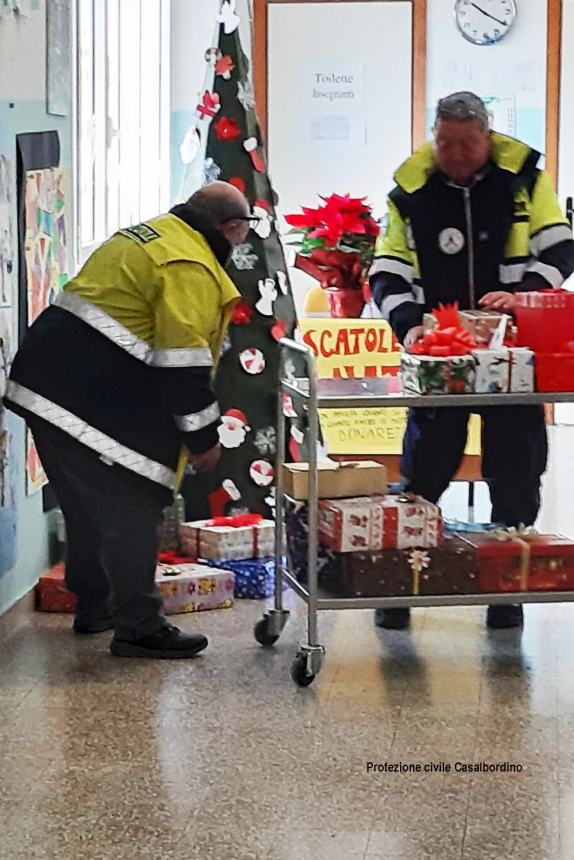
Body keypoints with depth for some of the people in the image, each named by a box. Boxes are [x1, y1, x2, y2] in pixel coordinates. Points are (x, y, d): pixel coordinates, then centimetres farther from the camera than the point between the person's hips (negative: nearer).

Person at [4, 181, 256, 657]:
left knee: (89, 503, 21)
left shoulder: (150, 236, 18)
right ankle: (139, 627, 1)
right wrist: (203, 437, -10)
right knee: (129, 510, -4)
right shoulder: (191, 269, -14)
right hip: (96, 402, -10)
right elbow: (184, 363, -18)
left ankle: (94, 607, 33)